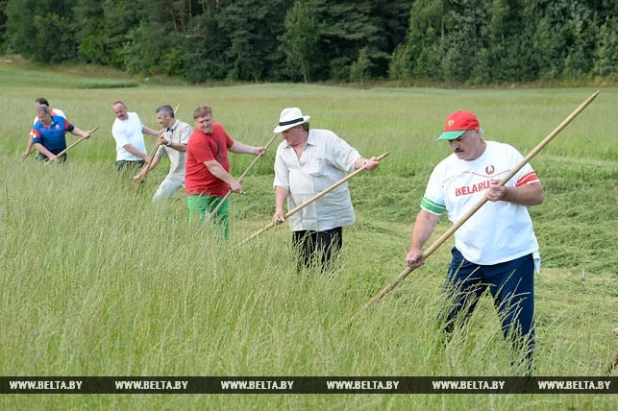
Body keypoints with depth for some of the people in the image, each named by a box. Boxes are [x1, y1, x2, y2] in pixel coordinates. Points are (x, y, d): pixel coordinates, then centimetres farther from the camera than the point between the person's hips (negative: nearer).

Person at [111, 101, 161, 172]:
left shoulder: (134, 116, 7)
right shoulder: (117, 127, -14)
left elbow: (142, 128, 28)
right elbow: (127, 147, -20)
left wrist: (158, 133, 26)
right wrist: (144, 156, -23)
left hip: (141, 159, 6)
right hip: (127, 162, -6)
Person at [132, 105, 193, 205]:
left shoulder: (184, 128, -8)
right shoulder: (165, 134, 12)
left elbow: (185, 148, -22)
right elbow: (158, 156, 16)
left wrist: (168, 143, -34)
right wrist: (143, 172, 12)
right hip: (174, 174, 7)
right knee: (158, 199, 5)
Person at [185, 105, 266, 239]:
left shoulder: (218, 128, 4)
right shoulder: (197, 141, -22)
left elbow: (231, 145, 23)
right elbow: (212, 166, -24)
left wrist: (254, 150, 20)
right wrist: (232, 182, -24)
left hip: (220, 189, 8)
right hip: (200, 191, -8)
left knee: (223, 226, 13)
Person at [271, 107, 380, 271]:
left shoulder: (326, 139, -5)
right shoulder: (283, 150, 9)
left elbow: (349, 157, -10)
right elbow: (282, 182, 3)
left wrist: (366, 163, -31)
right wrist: (279, 208, -9)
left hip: (329, 217, -5)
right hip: (301, 219, 5)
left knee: (327, 265, -7)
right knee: (302, 265, 7)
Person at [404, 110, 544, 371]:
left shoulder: (506, 155, -7)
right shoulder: (444, 170, 2)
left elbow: (537, 194, -9)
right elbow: (428, 213, 1)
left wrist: (506, 194, -27)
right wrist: (416, 248, -13)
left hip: (512, 258, -4)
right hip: (468, 258, 4)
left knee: (517, 328, -1)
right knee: (448, 321, 8)